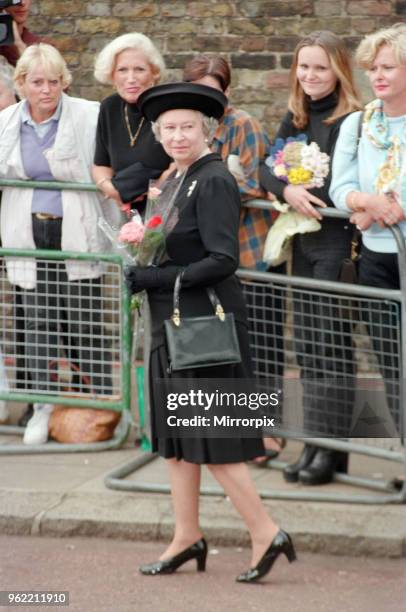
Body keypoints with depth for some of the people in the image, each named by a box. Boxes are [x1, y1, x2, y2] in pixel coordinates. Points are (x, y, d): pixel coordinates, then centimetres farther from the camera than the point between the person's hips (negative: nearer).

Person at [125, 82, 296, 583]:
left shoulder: (213, 182, -15)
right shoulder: (183, 180, 13)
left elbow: (223, 260, -21)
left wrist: (157, 278, -20)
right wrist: (142, 265, 5)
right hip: (175, 325, 10)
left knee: (209, 437, -6)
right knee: (175, 434, 12)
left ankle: (266, 535, -1)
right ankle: (187, 538, 20)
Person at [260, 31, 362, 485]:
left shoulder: (352, 121, -11)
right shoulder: (295, 119, 11)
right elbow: (266, 168, 4)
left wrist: (311, 194, -20)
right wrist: (286, 191, -13)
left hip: (338, 241, -7)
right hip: (302, 240, 7)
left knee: (332, 346, -4)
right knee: (306, 346, 9)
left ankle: (331, 447, 1)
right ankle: (313, 443, 15)